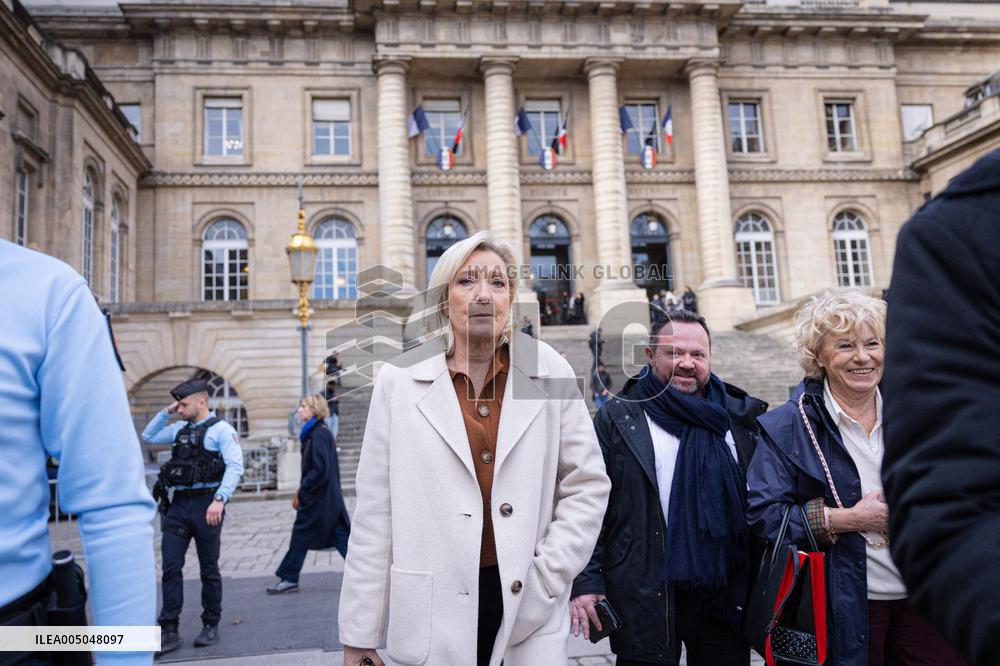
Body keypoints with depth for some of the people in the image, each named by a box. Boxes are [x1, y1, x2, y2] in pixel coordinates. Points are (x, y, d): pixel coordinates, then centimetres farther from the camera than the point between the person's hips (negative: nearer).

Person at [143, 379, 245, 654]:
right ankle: (169, 631, 10)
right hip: (178, 505, 6)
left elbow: (235, 467, -17)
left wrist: (220, 499, -28)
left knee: (209, 569, 7)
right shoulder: (181, 428, 14)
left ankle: (211, 626, 21)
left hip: (205, 505, -6)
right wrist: (166, 412, 12)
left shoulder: (221, 429, -7)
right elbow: (148, 436, 26)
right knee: (170, 567, 2)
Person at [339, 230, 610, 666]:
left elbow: (587, 484, 4)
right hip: (434, 613, 0)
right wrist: (359, 630, 0)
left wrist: (548, 574, -4)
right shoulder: (399, 381, -4)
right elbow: (375, 509, -2)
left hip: (530, 608, 1)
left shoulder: (550, 373, -1)